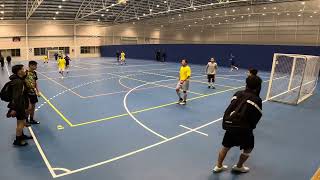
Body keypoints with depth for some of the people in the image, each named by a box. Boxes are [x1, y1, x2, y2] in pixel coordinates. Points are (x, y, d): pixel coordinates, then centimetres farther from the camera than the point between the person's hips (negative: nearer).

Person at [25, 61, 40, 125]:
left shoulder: (34, 73, 5)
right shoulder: (26, 73, -17)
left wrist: (38, 92, 12)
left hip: (33, 93, 7)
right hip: (28, 93, -7)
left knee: (33, 106, 14)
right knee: (29, 107, -3)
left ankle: (31, 120, 29)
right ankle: (26, 120, 16)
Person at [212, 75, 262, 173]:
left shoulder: (238, 94, 10)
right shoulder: (257, 100, -3)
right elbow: (257, 117, 2)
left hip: (230, 124, 5)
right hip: (243, 127, -4)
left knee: (226, 146, 21)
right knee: (248, 148, 22)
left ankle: (218, 166, 34)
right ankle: (239, 166, 35)